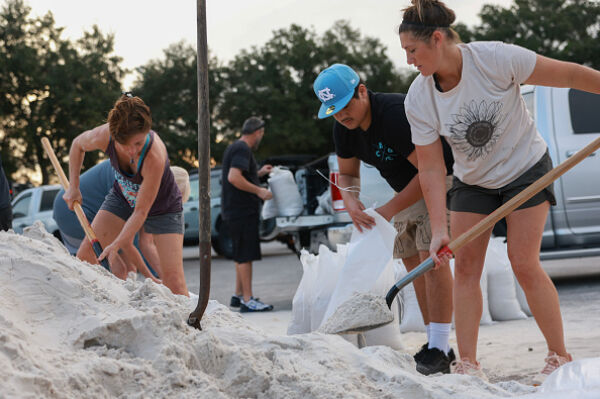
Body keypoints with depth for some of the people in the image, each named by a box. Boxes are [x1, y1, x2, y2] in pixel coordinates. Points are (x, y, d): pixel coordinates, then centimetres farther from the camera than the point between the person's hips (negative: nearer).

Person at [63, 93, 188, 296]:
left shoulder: (154, 156, -41)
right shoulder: (103, 136, -29)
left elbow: (141, 212, -32)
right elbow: (78, 145, -1)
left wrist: (116, 245, -33)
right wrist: (73, 186, -3)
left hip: (162, 207, -4)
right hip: (122, 197, 4)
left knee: (172, 277, -14)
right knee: (85, 254, -4)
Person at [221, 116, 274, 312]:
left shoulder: (234, 148, 18)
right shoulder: (242, 149, -14)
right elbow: (234, 178, -26)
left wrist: (258, 173, 25)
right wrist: (258, 191, -20)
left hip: (234, 211, 11)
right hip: (242, 212, -11)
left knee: (242, 255, 18)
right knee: (245, 255, -9)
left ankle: (239, 295, 25)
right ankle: (247, 300, -9)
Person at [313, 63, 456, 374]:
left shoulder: (396, 113, -32)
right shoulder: (344, 127, -5)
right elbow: (348, 173, 8)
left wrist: (390, 209, -31)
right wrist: (350, 200, -16)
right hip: (408, 189, 9)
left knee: (431, 257, -20)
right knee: (413, 264, 5)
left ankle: (439, 350, -23)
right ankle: (435, 345, 9)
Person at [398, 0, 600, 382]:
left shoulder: (495, 58, -27)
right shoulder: (419, 100, -15)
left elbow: (569, 74, -19)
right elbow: (431, 169, -13)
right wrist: (439, 229, -20)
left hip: (526, 168, -4)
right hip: (473, 182, 4)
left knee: (524, 262, -11)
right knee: (465, 267, -4)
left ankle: (560, 357, 0)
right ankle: (468, 365, 0)